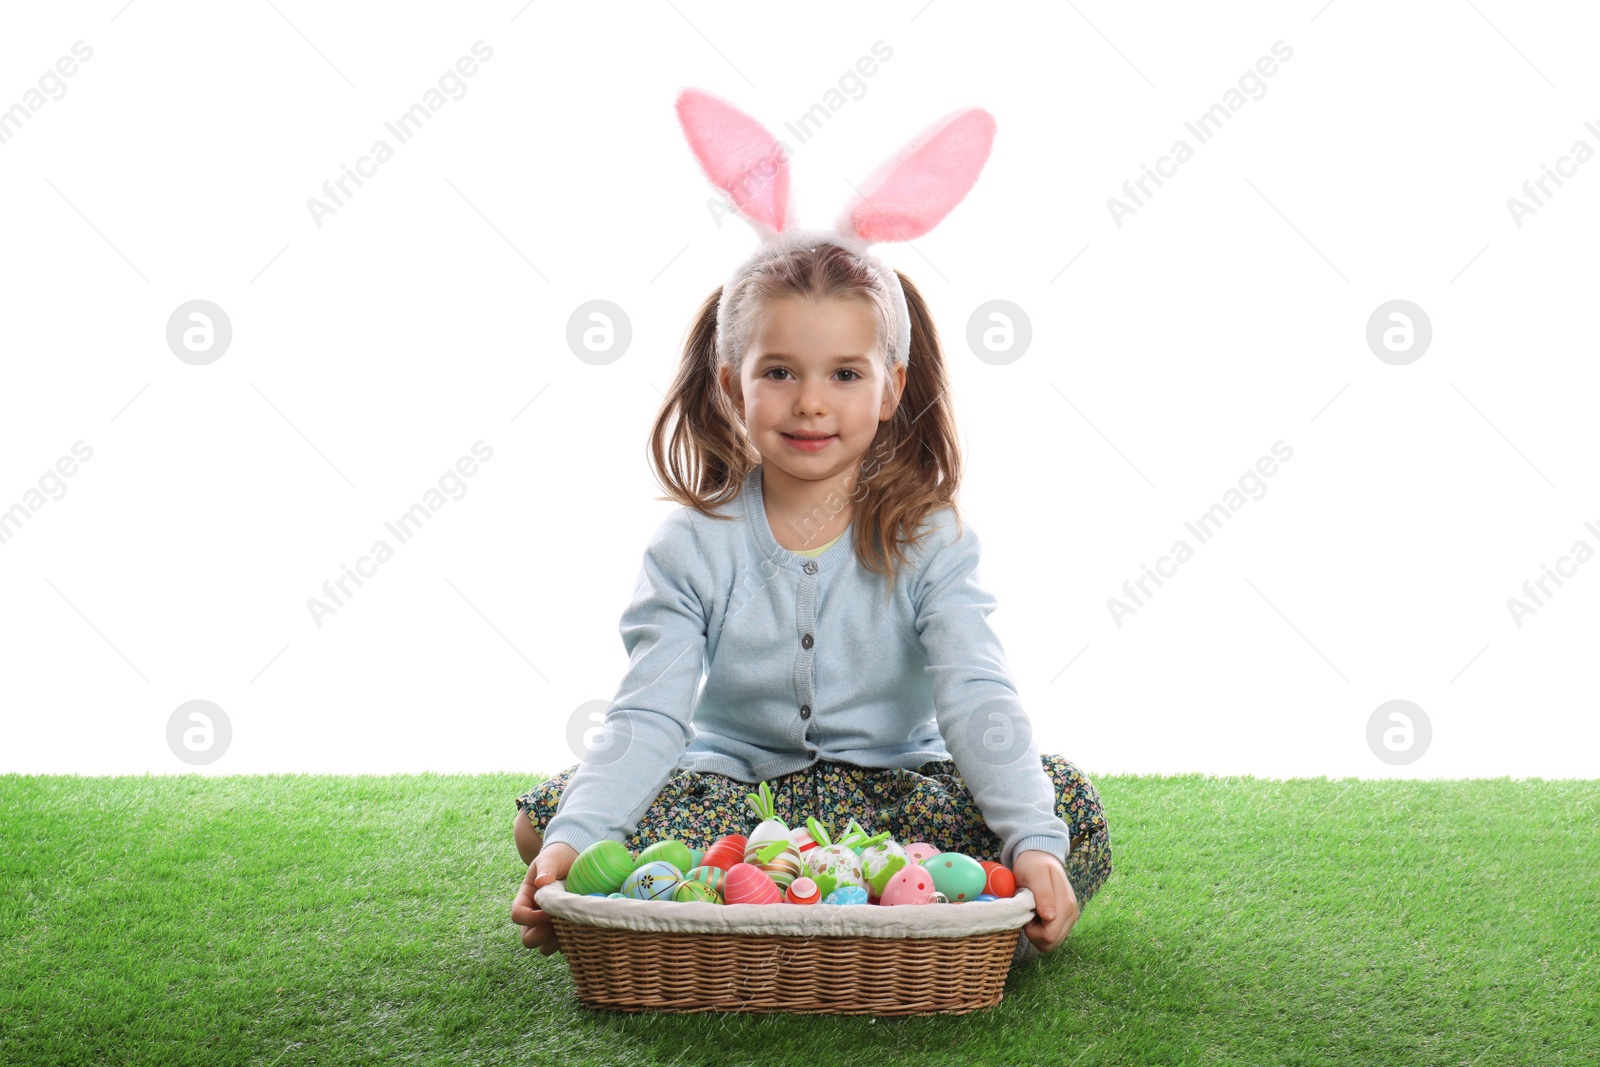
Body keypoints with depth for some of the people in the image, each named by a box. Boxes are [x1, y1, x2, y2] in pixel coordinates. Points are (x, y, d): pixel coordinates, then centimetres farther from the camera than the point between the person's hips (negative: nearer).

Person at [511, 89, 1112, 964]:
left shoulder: (929, 540, -6)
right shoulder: (691, 548, -5)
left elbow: (980, 699, -17)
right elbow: (648, 717, -14)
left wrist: (1033, 841, -35)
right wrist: (573, 844, -32)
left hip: (896, 791, -1)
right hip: (731, 787, 1)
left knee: (1073, 809, -24)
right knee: (548, 813, -26)